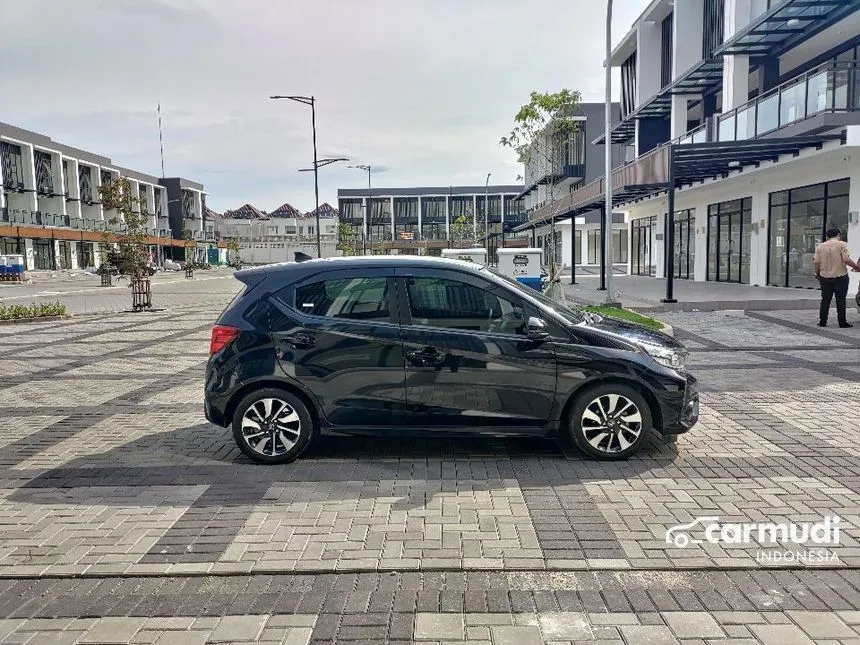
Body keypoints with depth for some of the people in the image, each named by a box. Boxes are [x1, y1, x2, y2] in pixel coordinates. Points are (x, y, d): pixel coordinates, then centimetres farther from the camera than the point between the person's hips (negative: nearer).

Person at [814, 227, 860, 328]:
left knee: (825, 300, 9)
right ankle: (842, 322, 5)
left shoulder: (820, 246, 4)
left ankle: (822, 322, 9)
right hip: (840, 276, -3)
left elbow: (816, 262, 1)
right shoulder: (842, 244, -6)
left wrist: (817, 273, 15)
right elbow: (846, 259, -15)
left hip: (825, 277, 3)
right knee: (840, 300, 2)